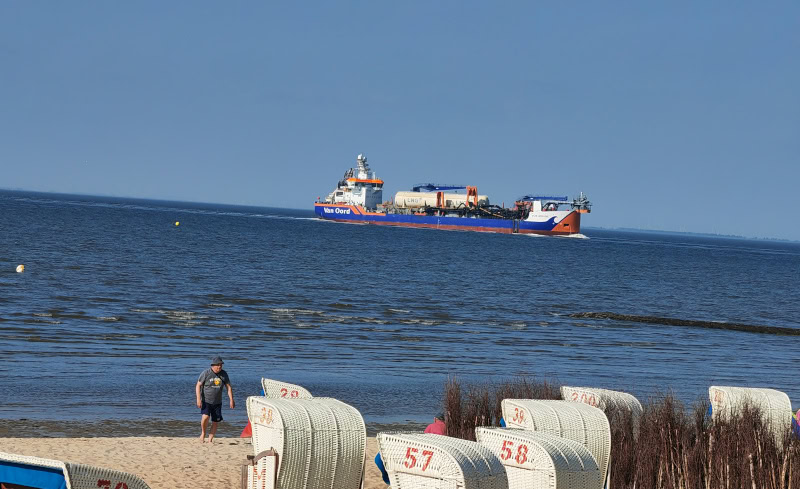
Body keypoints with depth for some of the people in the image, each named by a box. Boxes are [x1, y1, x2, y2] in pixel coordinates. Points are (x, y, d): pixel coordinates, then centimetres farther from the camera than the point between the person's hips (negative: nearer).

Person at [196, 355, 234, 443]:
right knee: (205, 416, -24)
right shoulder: (206, 373, -8)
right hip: (206, 401, -4)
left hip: (217, 402, 4)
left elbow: (228, 387, 8)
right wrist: (198, 399, -16)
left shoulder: (224, 374, 3)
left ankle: (210, 439, 14)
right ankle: (203, 433, 1)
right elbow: (198, 386, -6)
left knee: (215, 422, 2)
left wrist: (231, 400, -2)